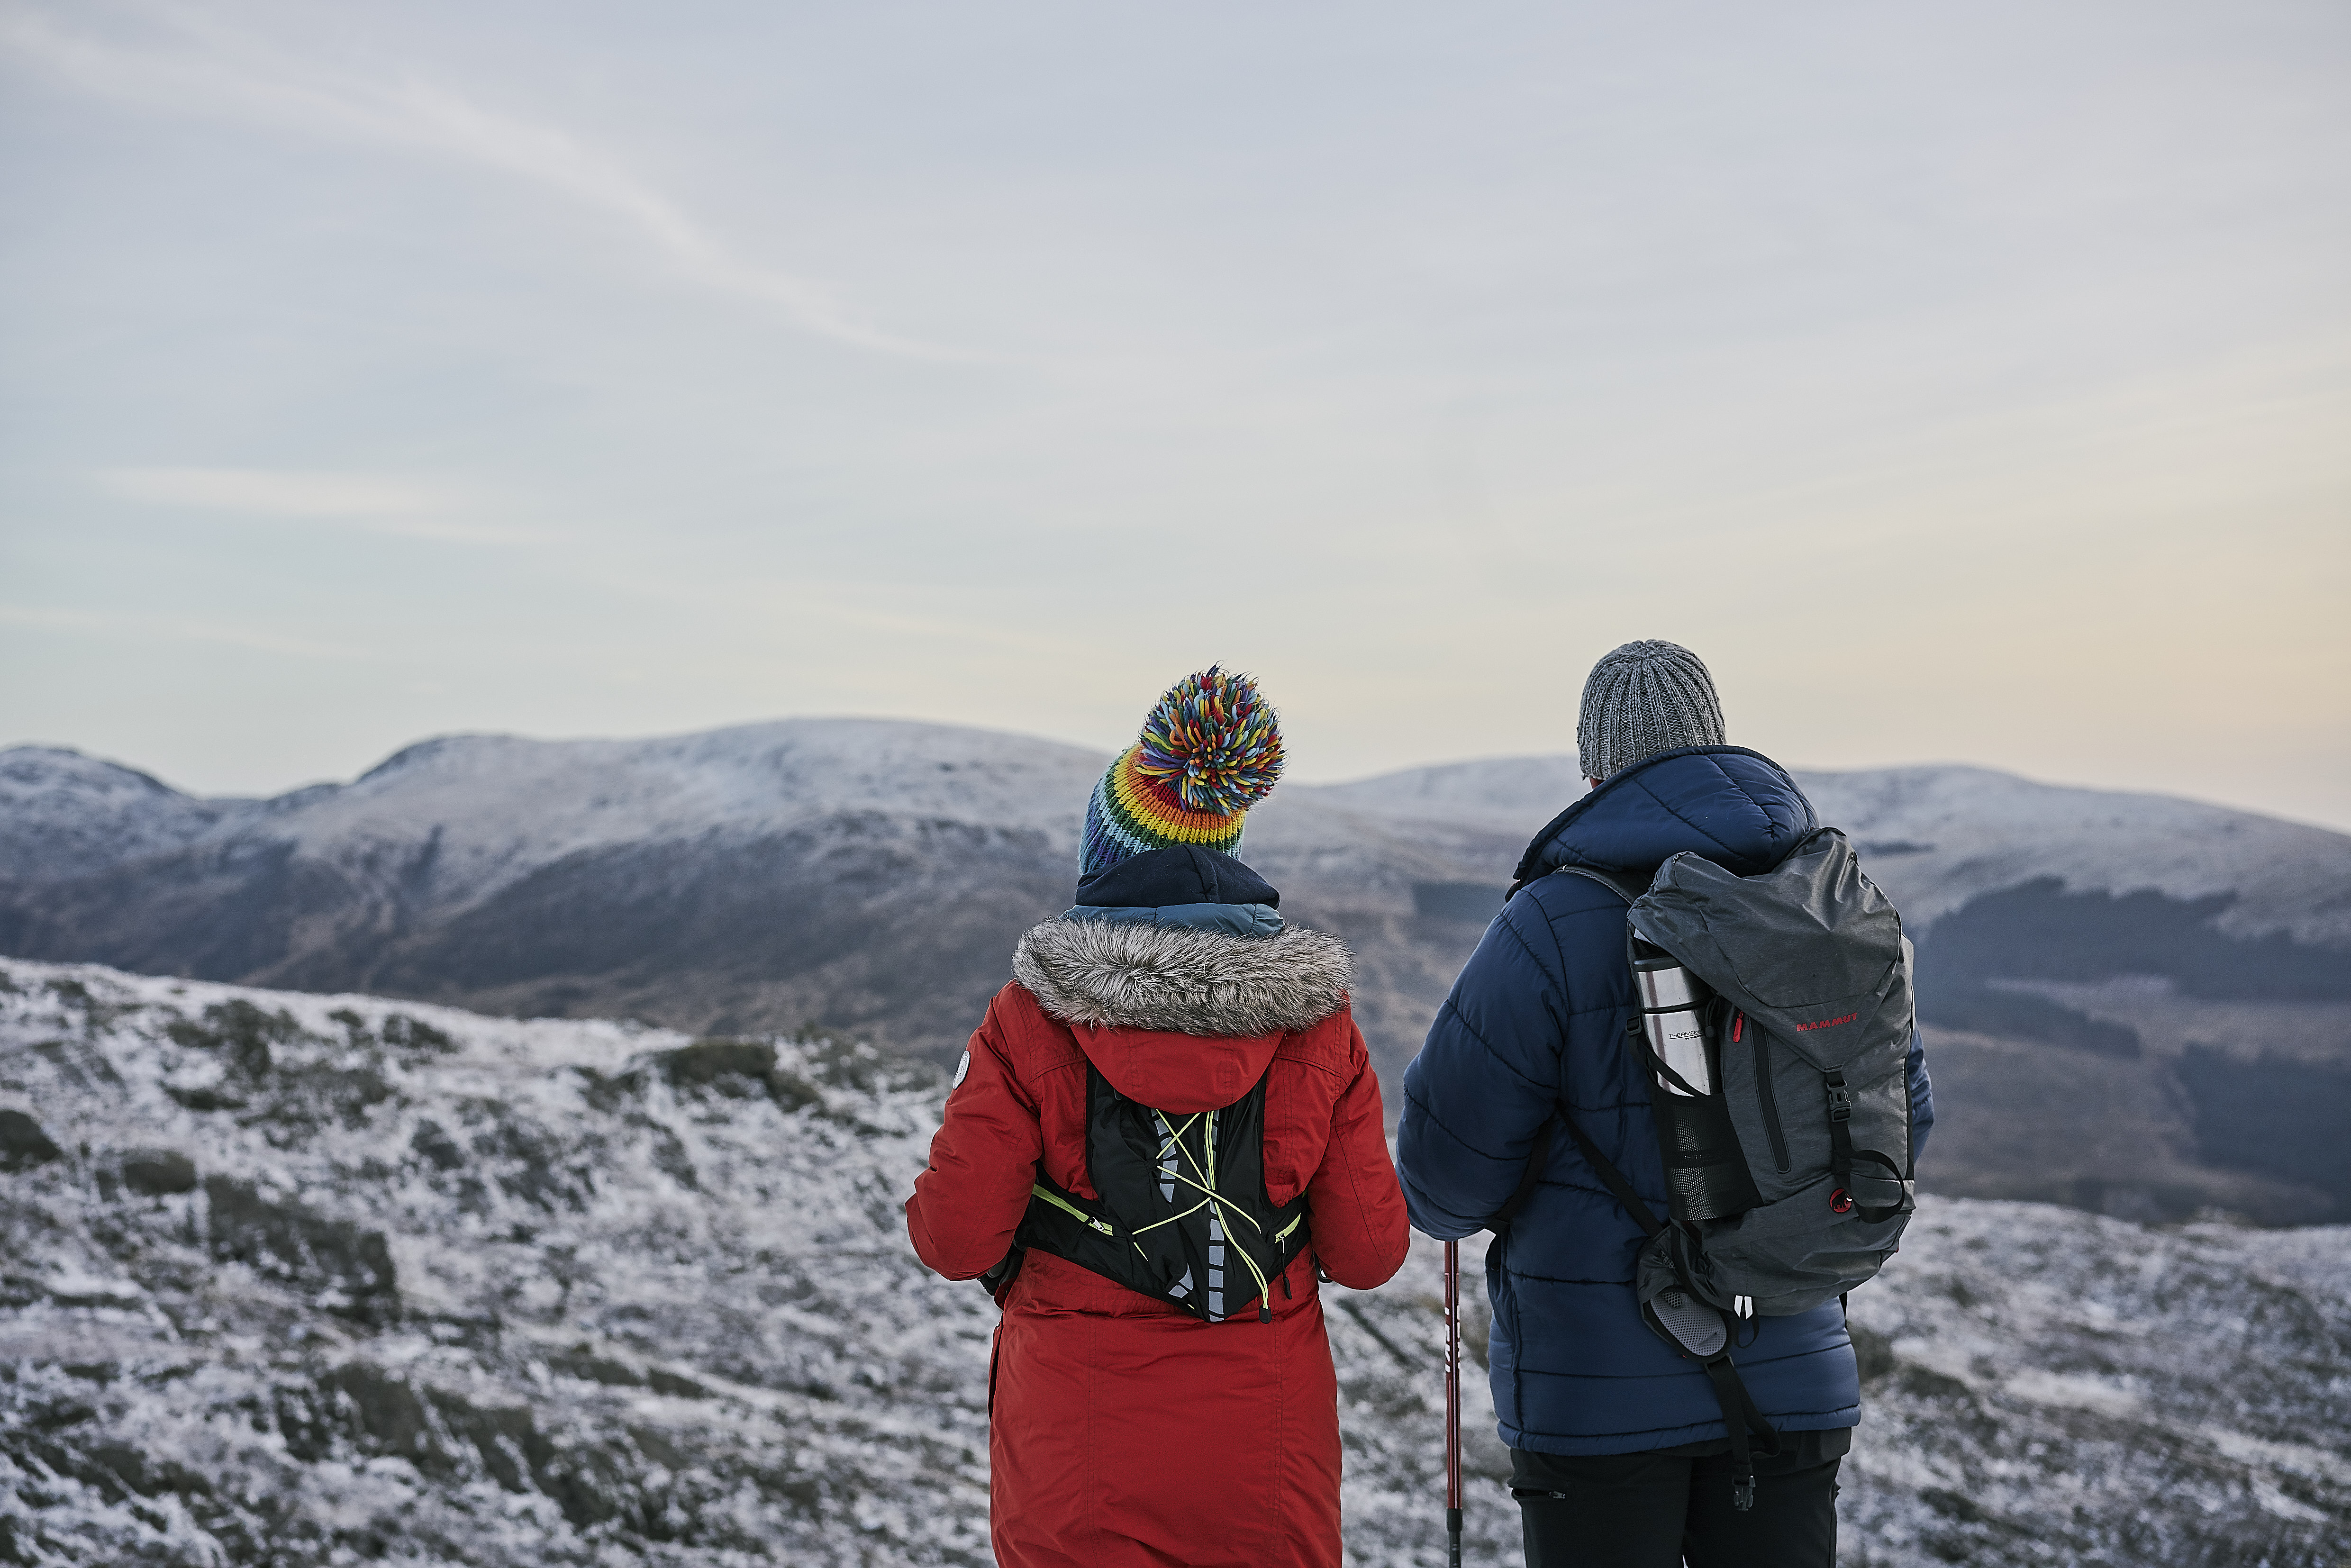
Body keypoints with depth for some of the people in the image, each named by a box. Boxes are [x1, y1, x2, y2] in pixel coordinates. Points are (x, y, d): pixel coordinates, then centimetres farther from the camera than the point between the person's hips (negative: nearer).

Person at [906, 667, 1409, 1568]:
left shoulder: (1032, 1021, -11)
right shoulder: (1315, 1023, -5)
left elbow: (955, 1239, -12)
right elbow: (1367, 1253, -4)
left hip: (1077, 1468, -1)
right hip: (1266, 1461, 2)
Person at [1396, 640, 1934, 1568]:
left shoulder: (1554, 925, -17)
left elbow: (1447, 1165, -13)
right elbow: (1899, 1117, 13)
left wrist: (1445, 1206, 11)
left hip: (1599, 1393, -4)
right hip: (1791, 1377, 5)